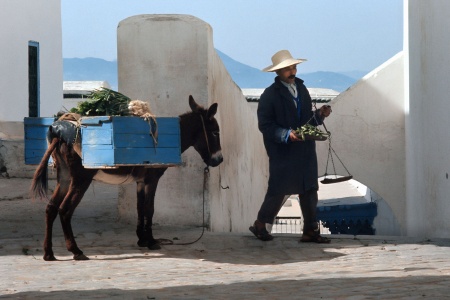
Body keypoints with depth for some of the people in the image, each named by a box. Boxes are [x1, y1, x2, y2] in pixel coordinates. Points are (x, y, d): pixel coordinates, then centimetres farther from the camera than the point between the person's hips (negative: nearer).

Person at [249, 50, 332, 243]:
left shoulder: (301, 89, 14)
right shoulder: (270, 95, -8)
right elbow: (264, 125, -11)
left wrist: (319, 115, -1)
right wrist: (286, 135, -22)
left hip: (305, 151, 6)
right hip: (282, 153, -6)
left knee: (309, 190, 4)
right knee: (278, 191, -1)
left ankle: (311, 230, 9)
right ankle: (260, 225, 15)